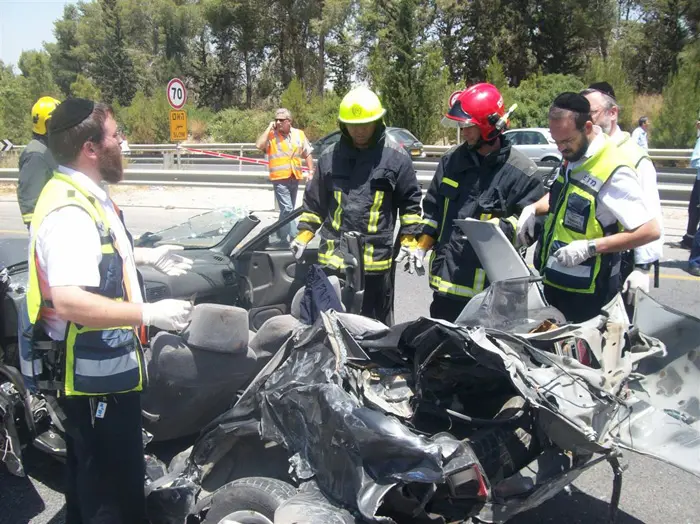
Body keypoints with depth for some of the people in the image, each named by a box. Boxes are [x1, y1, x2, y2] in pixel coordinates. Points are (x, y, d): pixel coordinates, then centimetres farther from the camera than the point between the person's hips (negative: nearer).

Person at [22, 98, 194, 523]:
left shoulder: (85, 196, 8)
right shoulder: (69, 212, -25)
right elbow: (69, 301, -35)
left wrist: (145, 255, 20)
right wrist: (149, 314, -31)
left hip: (102, 366, 11)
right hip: (96, 374, -10)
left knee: (91, 478, 27)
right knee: (114, 489, 4)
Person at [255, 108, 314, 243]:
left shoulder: (299, 134, 9)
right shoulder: (271, 135, -2)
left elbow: (307, 154, 15)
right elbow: (259, 145, -20)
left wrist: (311, 171, 6)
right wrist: (269, 128, -12)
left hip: (295, 178, 5)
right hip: (280, 178, -5)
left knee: (288, 210, 15)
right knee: (287, 209, -13)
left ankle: (282, 234, 30)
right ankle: (293, 238, -12)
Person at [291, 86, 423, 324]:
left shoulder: (396, 156, -1)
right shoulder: (329, 156, 7)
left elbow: (410, 203, 4)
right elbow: (314, 200, 14)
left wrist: (409, 242, -2)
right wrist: (304, 235, 7)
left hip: (376, 258, -3)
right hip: (333, 256, 3)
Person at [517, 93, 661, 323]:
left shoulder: (613, 171, -23)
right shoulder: (573, 158, 5)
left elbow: (650, 230, -23)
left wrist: (590, 248, -28)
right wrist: (533, 209, 5)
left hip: (583, 292, -8)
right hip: (554, 280, 8)